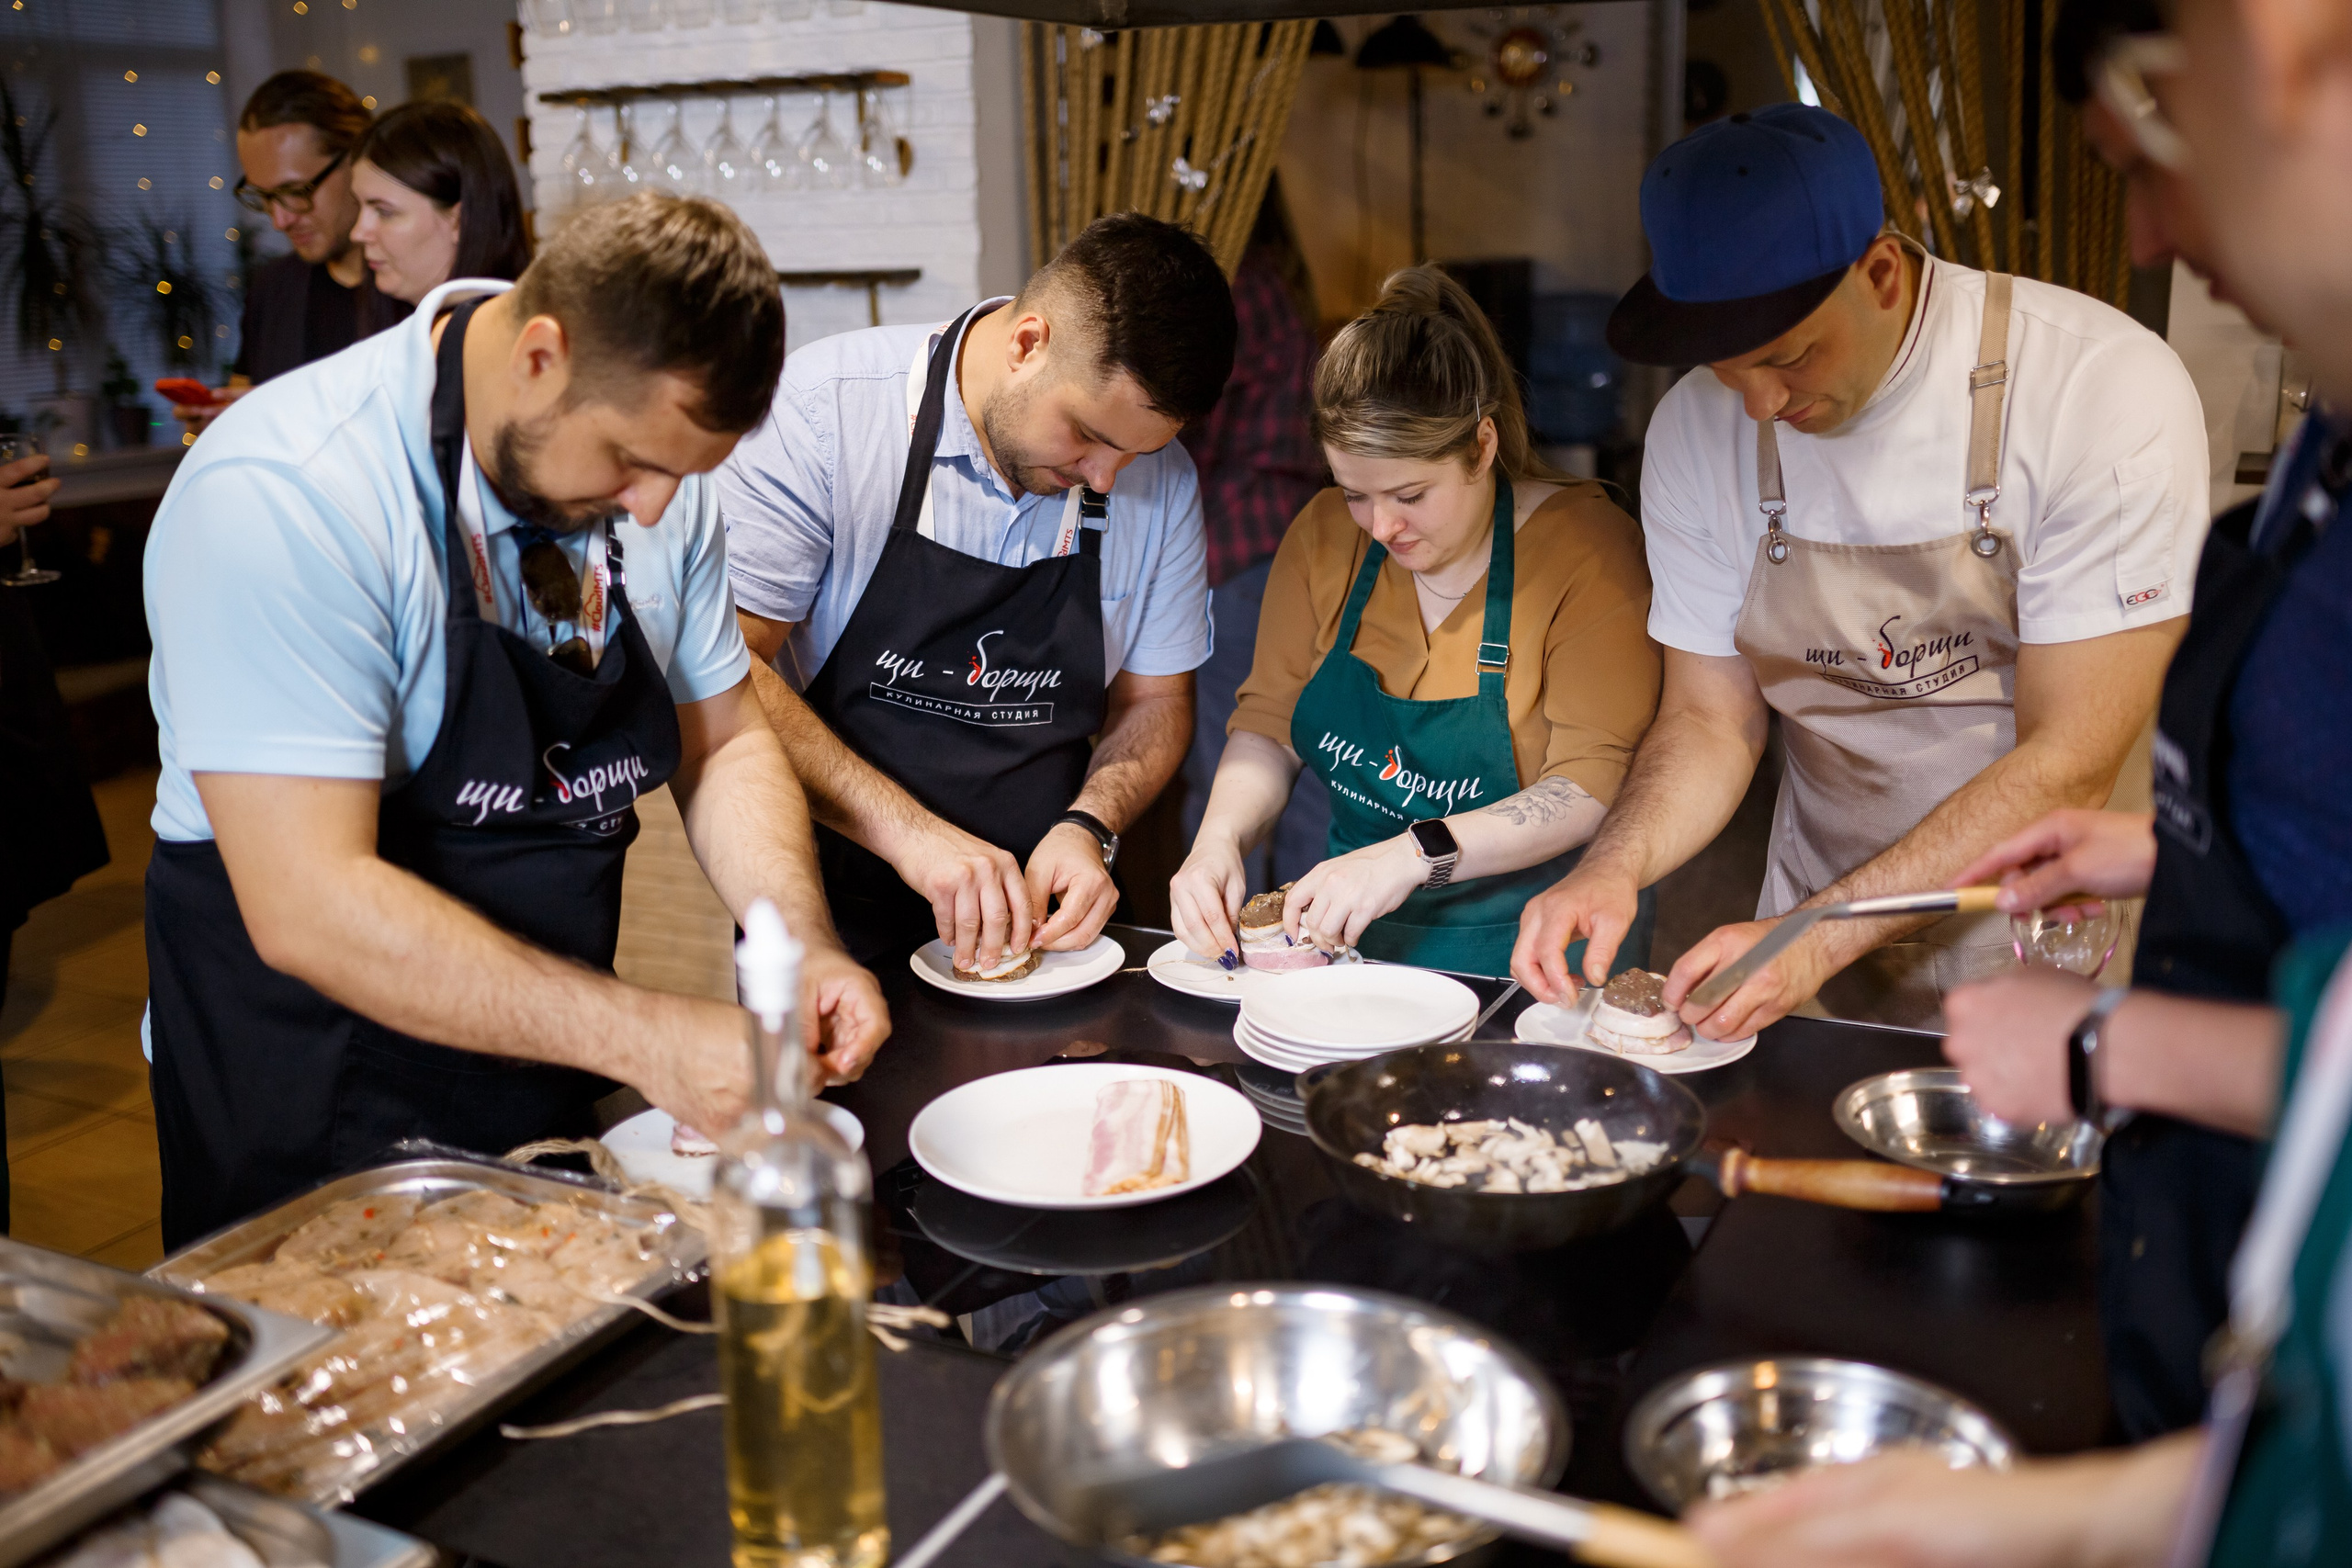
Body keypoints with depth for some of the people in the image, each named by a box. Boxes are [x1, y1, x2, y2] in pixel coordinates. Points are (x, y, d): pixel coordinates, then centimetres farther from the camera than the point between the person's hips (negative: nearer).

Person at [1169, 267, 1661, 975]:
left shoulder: (1587, 546, -11)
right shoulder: (1325, 534, 5)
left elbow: (1593, 789, -17)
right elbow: (1268, 722, 8)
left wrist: (1417, 854, -28)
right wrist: (1219, 839, -12)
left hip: (1529, 944, -4)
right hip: (1354, 934, 4)